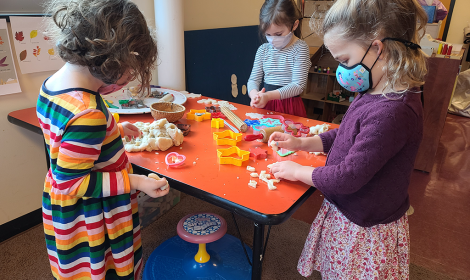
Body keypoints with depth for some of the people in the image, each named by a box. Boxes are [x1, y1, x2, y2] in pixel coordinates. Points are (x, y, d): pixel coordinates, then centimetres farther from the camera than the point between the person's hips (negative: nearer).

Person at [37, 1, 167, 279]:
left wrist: (114, 129, 13)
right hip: (93, 221, -9)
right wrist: (135, 181, -24)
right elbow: (71, 181, -27)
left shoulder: (51, 85, -4)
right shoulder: (88, 114, -34)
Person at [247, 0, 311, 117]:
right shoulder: (263, 49, 8)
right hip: (266, 105, 3)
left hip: (290, 107, -3)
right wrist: (254, 94, -17)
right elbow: (254, 79, 7)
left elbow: (298, 85, -12)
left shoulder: (300, 48, -5)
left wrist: (268, 96, -25)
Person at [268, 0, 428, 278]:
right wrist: (302, 143, 3)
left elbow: (347, 178, -27)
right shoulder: (376, 93, -2)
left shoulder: (392, 112, -32)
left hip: (365, 231, -8)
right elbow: (346, 135, 12)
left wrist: (298, 171, -12)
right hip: (346, 213, 8)